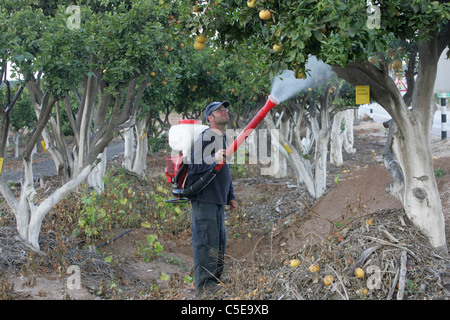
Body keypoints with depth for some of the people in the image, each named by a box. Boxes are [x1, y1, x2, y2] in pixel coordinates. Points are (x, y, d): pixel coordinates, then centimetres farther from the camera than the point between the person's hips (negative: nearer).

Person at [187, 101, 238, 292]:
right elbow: (194, 166, -21)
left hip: (218, 200, 9)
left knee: (219, 240, 13)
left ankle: (216, 279, 22)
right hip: (204, 199, -9)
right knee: (206, 240, -8)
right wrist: (214, 159, -35)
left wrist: (231, 197, 26)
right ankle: (204, 282, -4)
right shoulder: (205, 138, -12)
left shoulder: (223, 138, 18)